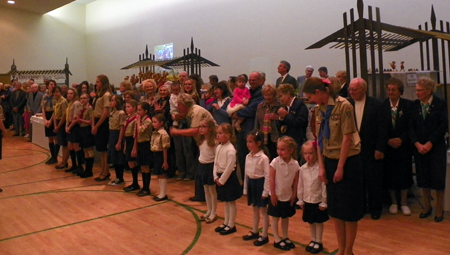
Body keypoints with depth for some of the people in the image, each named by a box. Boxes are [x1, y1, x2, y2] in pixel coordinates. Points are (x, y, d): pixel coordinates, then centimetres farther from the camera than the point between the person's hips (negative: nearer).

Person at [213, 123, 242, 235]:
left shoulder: (230, 149, -20)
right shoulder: (218, 147, 6)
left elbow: (230, 167, -22)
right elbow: (215, 163, 10)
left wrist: (222, 180, -17)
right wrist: (216, 177, 1)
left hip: (229, 178, -8)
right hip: (220, 177, 8)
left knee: (231, 202, 5)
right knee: (225, 202, 19)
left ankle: (231, 225, 15)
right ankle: (226, 223, 31)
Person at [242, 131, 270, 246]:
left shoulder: (263, 158, -19)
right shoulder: (248, 156, 3)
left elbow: (267, 176, -17)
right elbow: (246, 173, 10)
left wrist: (265, 191, -17)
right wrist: (245, 188, 12)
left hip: (260, 183, -7)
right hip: (251, 183, 7)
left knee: (263, 211, 6)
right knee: (255, 210, 20)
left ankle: (264, 236, 17)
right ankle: (254, 232, 35)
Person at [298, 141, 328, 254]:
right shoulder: (302, 169, -4)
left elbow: (324, 186, -14)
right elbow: (300, 186, 4)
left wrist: (324, 202, -12)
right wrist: (300, 200, 7)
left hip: (318, 201, -4)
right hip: (307, 201, 4)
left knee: (319, 222, 11)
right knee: (310, 222, 17)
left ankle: (318, 242, 26)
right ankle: (313, 240, 34)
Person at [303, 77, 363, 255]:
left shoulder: (343, 105, -15)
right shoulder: (318, 109, 3)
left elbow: (347, 138, -16)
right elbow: (319, 139, 5)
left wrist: (340, 167, -16)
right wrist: (321, 166, 0)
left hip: (348, 161, -6)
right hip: (329, 160, 6)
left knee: (349, 207, 5)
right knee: (334, 207, 12)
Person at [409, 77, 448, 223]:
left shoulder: (440, 104, -5)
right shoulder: (414, 105, 3)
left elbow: (443, 126, -9)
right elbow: (411, 127, 2)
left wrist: (429, 144, -14)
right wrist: (417, 144, -10)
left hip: (436, 147, -3)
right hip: (419, 147, 3)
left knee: (438, 177, 1)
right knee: (423, 178, 9)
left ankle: (439, 209, 17)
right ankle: (427, 207, 24)